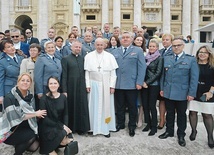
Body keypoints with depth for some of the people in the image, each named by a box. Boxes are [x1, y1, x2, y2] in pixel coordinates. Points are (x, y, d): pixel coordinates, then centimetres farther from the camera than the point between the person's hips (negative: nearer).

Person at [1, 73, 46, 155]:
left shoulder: (30, 96, 2)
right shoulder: (9, 97, -18)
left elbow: (31, 112, 4)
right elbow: (15, 117, -23)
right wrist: (35, 114, -18)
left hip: (25, 128, 6)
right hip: (11, 130, -6)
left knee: (34, 146, -13)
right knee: (32, 136, -28)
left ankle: (19, 144, 19)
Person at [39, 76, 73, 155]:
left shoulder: (63, 97, 2)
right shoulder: (44, 99, -10)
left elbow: (65, 114, 5)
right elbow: (44, 118, -15)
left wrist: (65, 126, -15)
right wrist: (61, 126, -22)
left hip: (60, 125, 5)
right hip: (47, 127, -4)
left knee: (69, 138, -20)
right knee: (62, 133, -32)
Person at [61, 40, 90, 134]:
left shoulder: (83, 59, 11)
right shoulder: (66, 59, 0)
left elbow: (85, 73, 11)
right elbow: (64, 76, -4)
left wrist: (86, 86, 3)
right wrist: (64, 90, -9)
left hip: (81, 88, 3)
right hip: (71, 88, -3)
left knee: (82, 108, 6)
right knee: (71, 108, 7)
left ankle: (81, 128, 21)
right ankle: (70, 128, 22)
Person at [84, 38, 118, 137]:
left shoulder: (110, 56, 2)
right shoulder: (89, 56, 2)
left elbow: (113, 72, 0)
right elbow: (87, 72, 2)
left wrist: (112, 85, -5)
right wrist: (88, 85, -4)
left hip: (106, 85, 0)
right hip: (94, 84, 0)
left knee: (106, 106, 6)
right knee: (94, 106, 6)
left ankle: (106, 128, 15)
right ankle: (94, 127, 17)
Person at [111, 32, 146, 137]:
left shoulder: (138, 51, 3)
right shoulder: (114, 52, 13)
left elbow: (142, 67, -3)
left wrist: (139, 82, -11)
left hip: (132, 84, -2)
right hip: (118, 84, 3)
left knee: (132, 107, 8)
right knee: (119, 106, 13)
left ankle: (132, 126, 24)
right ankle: (120, 124, 30)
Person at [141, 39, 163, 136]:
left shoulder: (160, 58, -4)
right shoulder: (146, 57, 10)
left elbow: (158, 73, -10)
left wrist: (147, 82, -12)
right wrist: (143, 82, -2)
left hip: (154, 85, -5)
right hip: (144, 84, 5)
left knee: (152, 106, -1)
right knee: (144, 105, 8)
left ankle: (154, 127, 14)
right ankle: (148, 124, 25)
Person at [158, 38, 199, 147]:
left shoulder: (191, 60, -2)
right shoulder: (166, 59, 8)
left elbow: (194, 78, -5)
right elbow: (163, 75, 9)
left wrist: (191, 93, -10)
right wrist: (162, 88, 5)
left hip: (182, 94, -2)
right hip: (168, 92, 3)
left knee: (181, 114, 11)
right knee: (169, 113, 14)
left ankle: (181, 135, 26)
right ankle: (169, 131, 32)